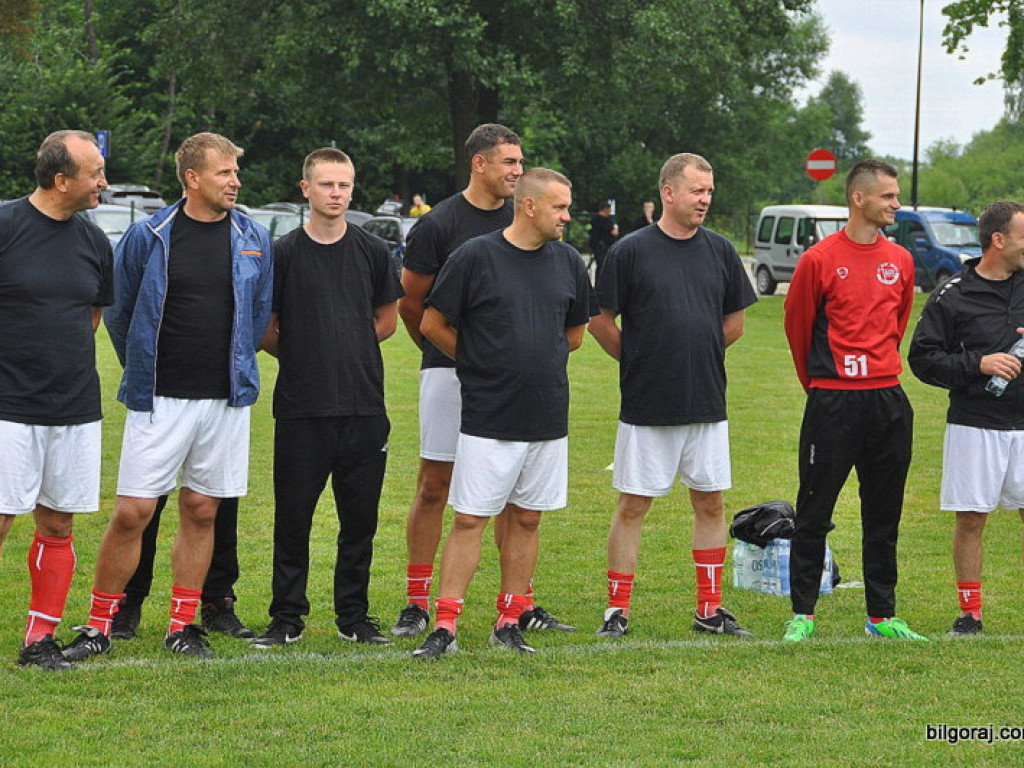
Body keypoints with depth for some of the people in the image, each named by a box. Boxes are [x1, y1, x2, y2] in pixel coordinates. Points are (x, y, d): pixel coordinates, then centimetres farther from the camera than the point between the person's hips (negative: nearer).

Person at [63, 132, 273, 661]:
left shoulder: (253, 240, 5)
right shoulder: (148, 237, -3)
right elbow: (118, 312, 9)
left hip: (226, 399, 3)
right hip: (159, 399, -3)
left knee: (201, 512, 7)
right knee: (131, 512, -5)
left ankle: (183, 626, 17)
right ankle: (98, 627, 5)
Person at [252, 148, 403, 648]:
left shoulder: (372, 251, 8)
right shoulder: (284, 253, 2)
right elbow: (264, 330, 7)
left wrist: (350, 350, 9)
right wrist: (302, 356, 3)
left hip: (364, 405, 2)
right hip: (301, 409, -2)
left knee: (359, 518, 6)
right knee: (293, 517, 1)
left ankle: (354, 616, 16)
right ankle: (287, 618, 10)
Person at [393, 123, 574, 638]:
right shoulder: (439, 224, -5)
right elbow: (410, 302, 3)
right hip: (449, 370, -4)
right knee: (434, 485, 0)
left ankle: (521, 604, 10)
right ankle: (417, 603, 6)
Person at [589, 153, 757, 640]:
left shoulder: (720, 251, 7)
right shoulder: (631, 251, -5)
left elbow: (734, 323, 16)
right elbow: (601, 322, 0)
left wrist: (698, 356, 11)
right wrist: (640, 362, 5)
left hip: (707, 404, 4)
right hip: (646, 406, -4)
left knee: (711, 503, 7)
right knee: (633, 505, 0)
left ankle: (710, 609, 16)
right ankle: (617, 609, 8)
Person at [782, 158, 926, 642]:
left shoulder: (900, 261, 8)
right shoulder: (819, 260, -7)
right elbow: (797, 326, 4)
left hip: (888, 401, 5)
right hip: (832, 403, -4)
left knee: (884, 515, 9)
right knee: (814, 513, 1)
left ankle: (882, 616, 16)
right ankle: (802, 614, 8)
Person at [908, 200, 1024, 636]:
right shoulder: (952, 297, -4)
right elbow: (922, 358, -5)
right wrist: (978, 363, -16)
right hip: (973, 426, -3)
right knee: (970, 518, 1)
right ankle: (970, 612, 12)